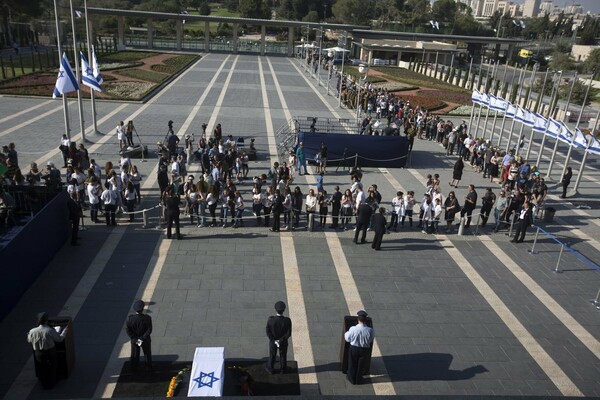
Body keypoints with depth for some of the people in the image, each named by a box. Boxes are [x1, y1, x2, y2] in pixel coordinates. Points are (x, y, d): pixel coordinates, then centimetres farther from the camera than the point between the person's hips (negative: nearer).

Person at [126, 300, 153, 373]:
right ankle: (149, 368, 38)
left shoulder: (130, 318, -23)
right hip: (145, 340, -1)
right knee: (147, 354, 23)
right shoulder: (147, 318, -27)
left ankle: (134, 369, 41)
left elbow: (127, 330, -17)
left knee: (134, 355, 24)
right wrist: (142, 338, -15)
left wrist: (135, 339, -12)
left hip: (134, 340, 1)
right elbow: (149, 330, -24)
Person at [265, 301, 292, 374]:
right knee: (283, 356, 26)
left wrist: (274, 341, -13)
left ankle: (270, 369, 47)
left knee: (272, 356, 26)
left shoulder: (270, 319, -31)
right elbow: (288, 334, -23)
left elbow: (268, 332, -21)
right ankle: (282, 370, 47)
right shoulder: (287, 320, -31)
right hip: (283, 342, 0)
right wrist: (280, 341, -14)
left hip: (272, 342, 0)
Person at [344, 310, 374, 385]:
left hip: (353, 349, -1)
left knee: (352, 364, 23)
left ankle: (352, 379, 41)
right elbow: (371, 339, -5)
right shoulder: (370, 330, -24)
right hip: (364, 350, 1)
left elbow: (348, 339, -11)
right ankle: (358, 379, 42)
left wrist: (345, 334, 10)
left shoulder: (353, 329, -27)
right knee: (361, 365, 24)